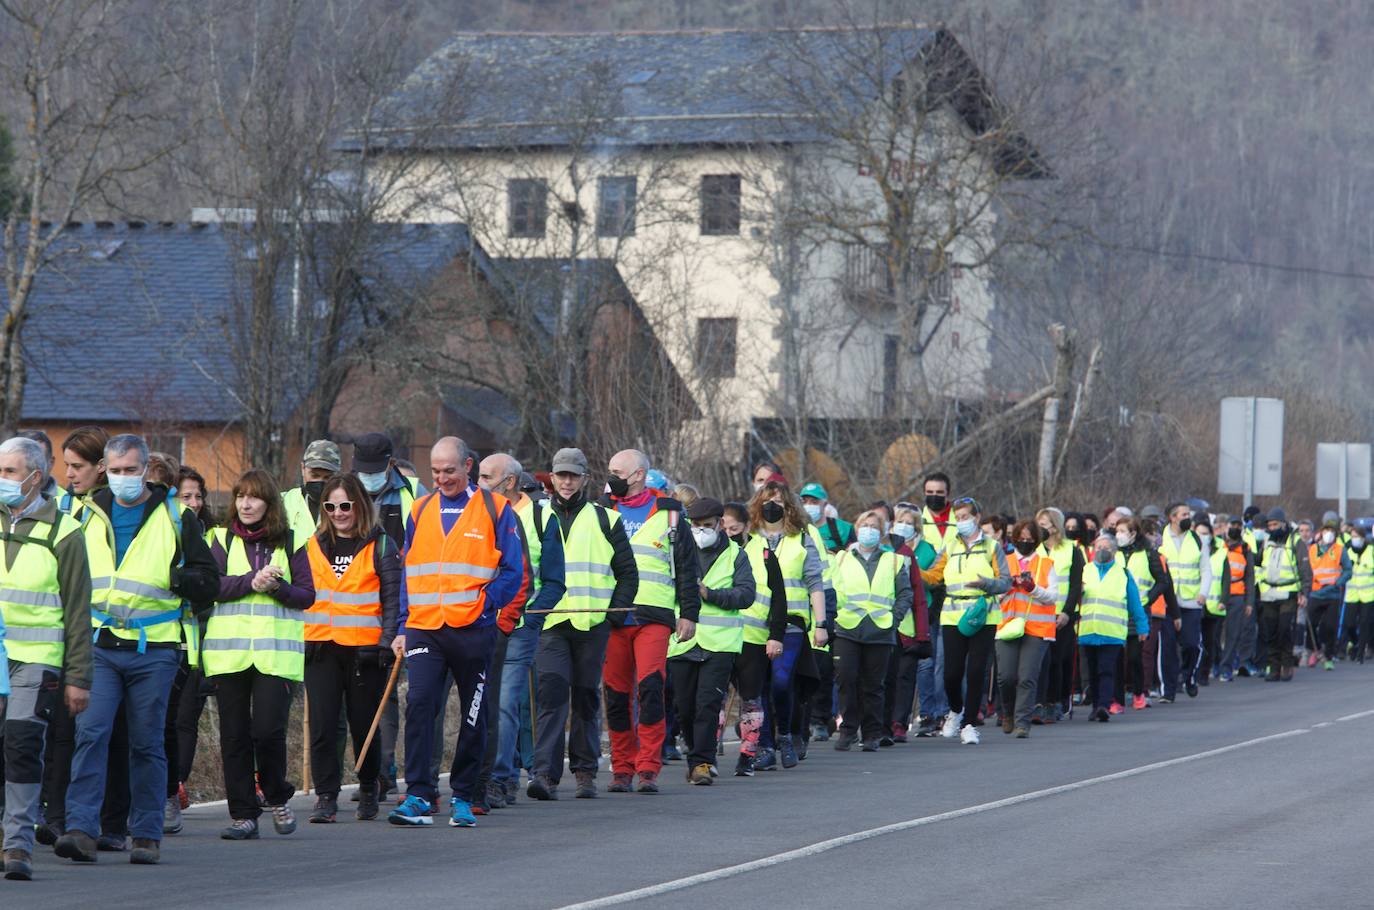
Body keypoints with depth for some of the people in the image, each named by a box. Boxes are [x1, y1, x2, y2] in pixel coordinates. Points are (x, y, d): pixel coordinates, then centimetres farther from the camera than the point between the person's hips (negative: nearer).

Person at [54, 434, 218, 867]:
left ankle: (147, 834, 11)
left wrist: (180, 579, -14)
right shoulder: (89, 515, 12)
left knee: (147, 742, 4)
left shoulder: (176, 518, 5)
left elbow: (208, 582, 6)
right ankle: (81, 829, -15)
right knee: (90, 732, -12)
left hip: (154, 649, -1)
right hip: (98, 645, 1)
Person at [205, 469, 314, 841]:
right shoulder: (223, 539, 11)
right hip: (229, 651, 2)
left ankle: (278, 798, 13)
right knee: (234, 736, 1)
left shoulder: (290, 542, 9)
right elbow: (211, 585, -3)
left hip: (276, 652, -2)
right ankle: (243, 814, 8)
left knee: (268, 730, -12)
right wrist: (253, 582, -15)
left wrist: (277, 586, -13)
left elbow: (307, 595, 4)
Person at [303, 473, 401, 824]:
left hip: (365, 648, -2)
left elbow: (392, 598, -1)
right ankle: (326, 796, -3)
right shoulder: (314, 546, 12)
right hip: (321, 647, 2)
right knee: (323, 725, -6)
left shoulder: (381, 545, 2)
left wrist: (387, 643, -10)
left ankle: (368, 789, 24)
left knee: (364, 725, 5)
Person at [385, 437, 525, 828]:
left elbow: (513, 572, 0)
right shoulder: (420, 512, 12)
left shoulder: (494, 510, 1)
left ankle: (463, 798, 18)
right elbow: (407, 573, 15)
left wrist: (481, 606, -11)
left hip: (473, 631, -2)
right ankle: (418, 795, -16)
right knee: (419, 704, -15)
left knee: (473, 715, 6)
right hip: (424, 630, 2)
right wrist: (403, 627, 6)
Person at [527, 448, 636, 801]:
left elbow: (627, 572, 11)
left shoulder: (605, 520, 10)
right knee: (552, 693, -13)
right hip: (550, 622, 0)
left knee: (586, 698, 7)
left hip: (592, 624, 0)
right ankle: (546, 773, -20)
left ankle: (585, 771, 15)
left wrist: (615, 609, -2)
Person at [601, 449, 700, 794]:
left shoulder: (667, 514, 7)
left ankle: (648, 768, -13)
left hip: (653, 618, -3)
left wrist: (689, 614, 4)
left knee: (650, 687, -15)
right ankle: (622, 769, 11)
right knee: (616, 694, 3)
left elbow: (688, 568, 10)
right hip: (611, 619, 3)